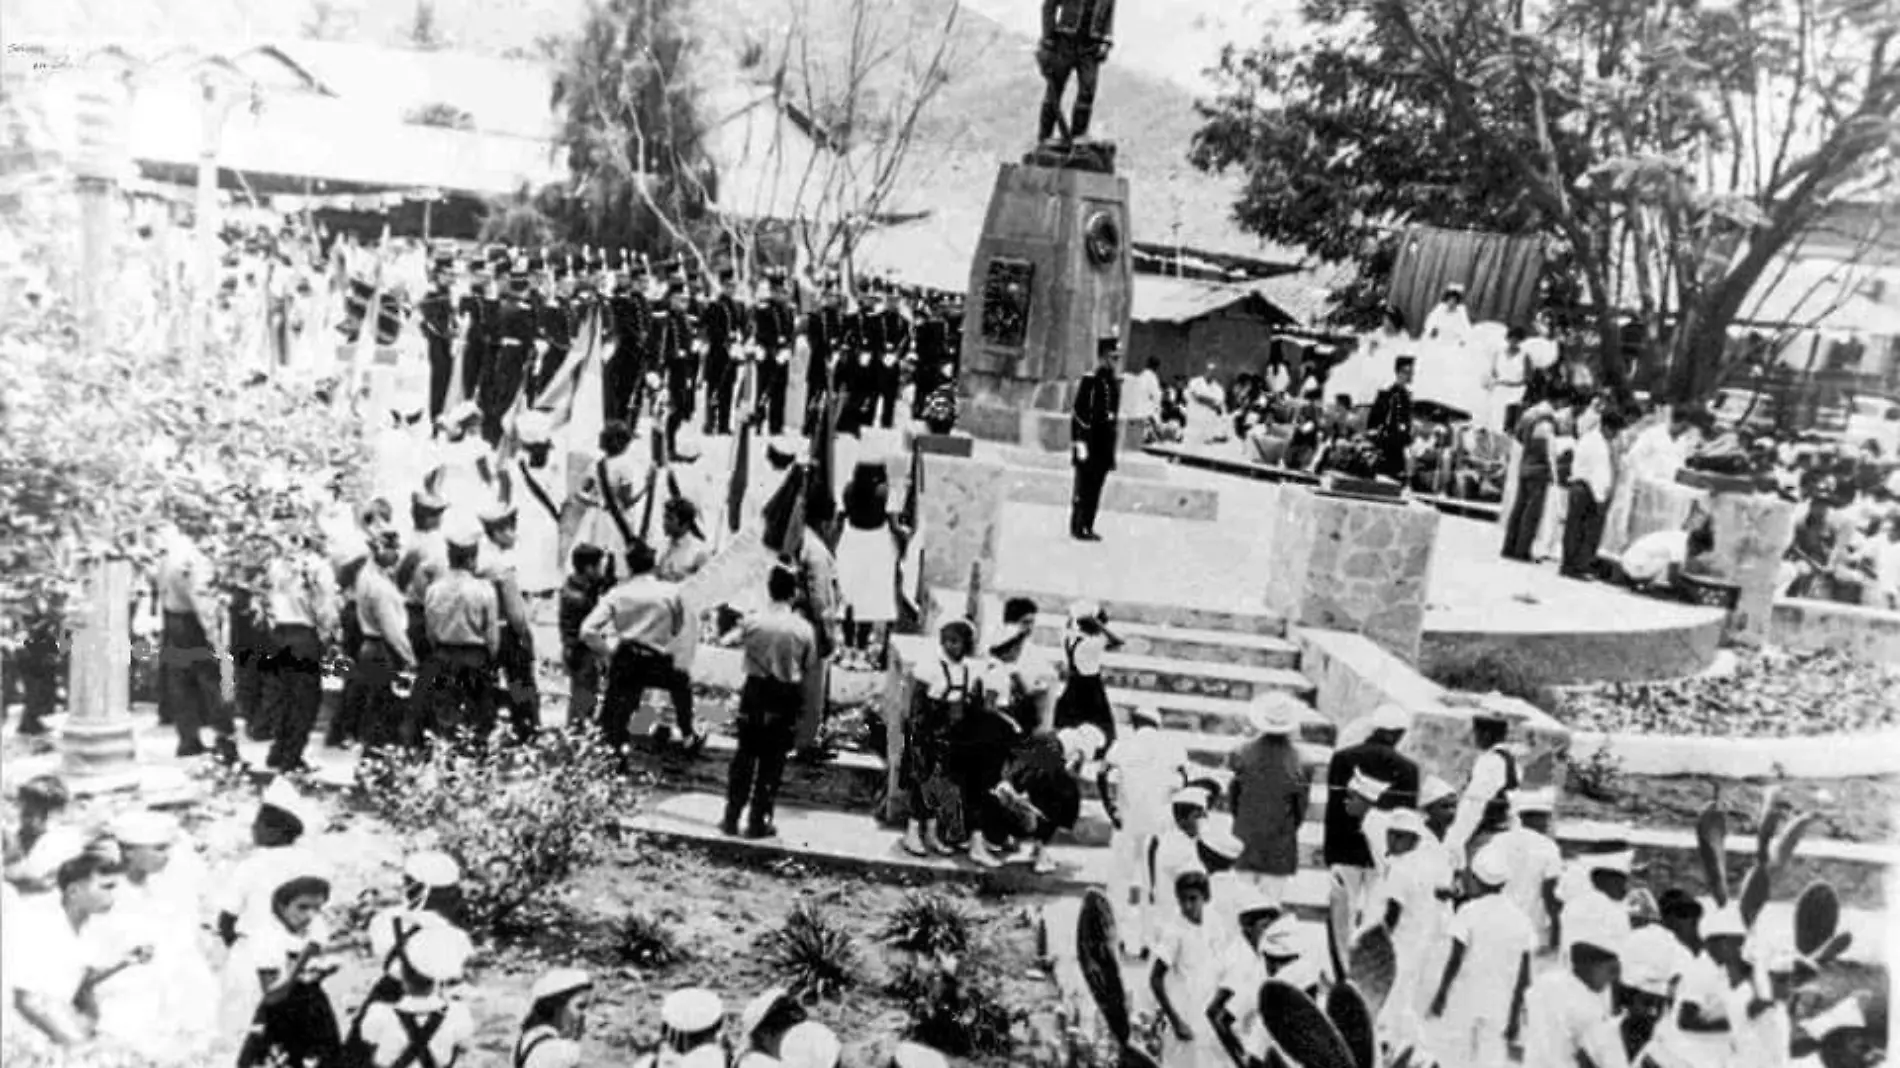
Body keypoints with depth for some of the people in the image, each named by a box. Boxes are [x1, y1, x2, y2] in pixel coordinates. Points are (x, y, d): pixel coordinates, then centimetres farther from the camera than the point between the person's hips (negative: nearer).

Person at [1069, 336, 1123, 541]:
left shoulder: (1115, 383, 12)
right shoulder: (1089, 381, -10)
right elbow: (1077, 413, -12)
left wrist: (1114, 446, 16)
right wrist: (1079, 442, -17)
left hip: (1105, 446, 6)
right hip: (1089, 443, -6)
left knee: (1096, 487, 9)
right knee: (1083, 485, -1)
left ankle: (1088, 527, 15)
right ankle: (1077, 527, 6)